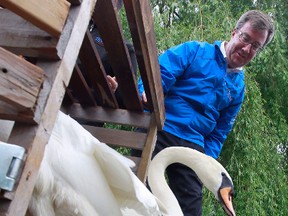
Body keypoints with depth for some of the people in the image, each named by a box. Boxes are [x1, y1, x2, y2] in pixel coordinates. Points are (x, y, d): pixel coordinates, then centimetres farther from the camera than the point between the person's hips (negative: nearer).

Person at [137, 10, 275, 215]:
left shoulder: (239, 89, 17)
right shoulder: (195, 51, 5)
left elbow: (219, 133, 17)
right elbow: (159, 73, -10)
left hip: (193, 146, 4)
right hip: (159, 131, -4)